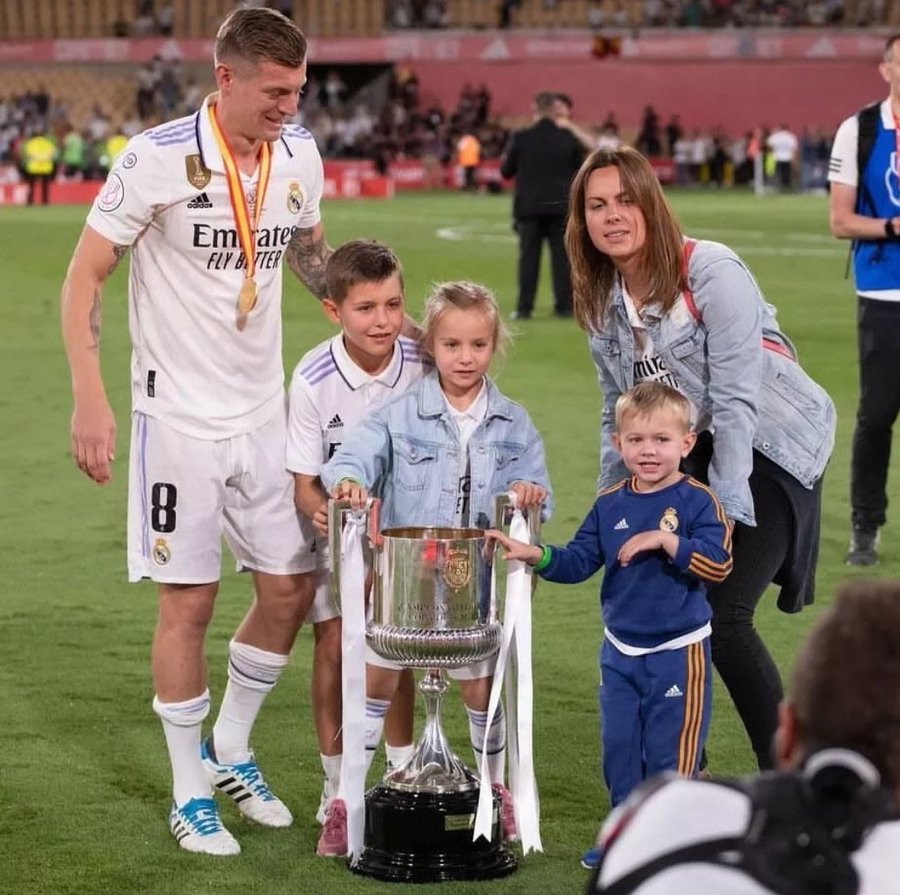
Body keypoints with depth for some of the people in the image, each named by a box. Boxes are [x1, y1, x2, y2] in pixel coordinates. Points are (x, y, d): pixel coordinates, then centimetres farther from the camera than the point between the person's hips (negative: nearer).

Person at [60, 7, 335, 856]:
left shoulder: (299, 155, 1)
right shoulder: (157, 158, -16)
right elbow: (84, 275, -10)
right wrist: (89, 399, -17)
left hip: (264, 410, 6)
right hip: (179, 412, -5)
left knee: (289, 588, 8)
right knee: (189, 601, 0)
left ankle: (229, 752, 30)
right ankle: (190, 795, 15)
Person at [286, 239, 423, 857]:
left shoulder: (422, 365, -17)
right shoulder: (313, 381, -24)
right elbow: (304, 480, -19)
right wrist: (323, 510, -39)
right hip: (333, 527, -2)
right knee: (334, 644, -6)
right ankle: (338, 792, 5)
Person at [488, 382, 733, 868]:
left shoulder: (697, 501, -11)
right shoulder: (610, 504, 3)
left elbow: (718, 563, -21)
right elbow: (579, 560, 4)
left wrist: (665, 540, -29)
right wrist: (537, 555, -12)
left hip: (678, 651, -5)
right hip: (620, 652, 5)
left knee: (670, 750, 0)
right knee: (618, 746, 12)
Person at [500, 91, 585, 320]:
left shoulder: (520, 138, -7)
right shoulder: (568, 138, -3)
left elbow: (506, 171, 1)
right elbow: (580, 170, 5)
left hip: (529, 206, -1)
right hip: (560, 206, 1)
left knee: (528, 257, 4)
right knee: (561, 256, 7)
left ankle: (524, 307, 2)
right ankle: (564, 306, 7)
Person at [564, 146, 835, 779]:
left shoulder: (711, 273, -21)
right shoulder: (602, 299, 1)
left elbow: (737, 400, -23)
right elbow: (619, 412, 11)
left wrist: (722, 510, -24)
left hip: (772, 447, -7)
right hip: (698, 447, 7)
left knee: (722, 614, -15)